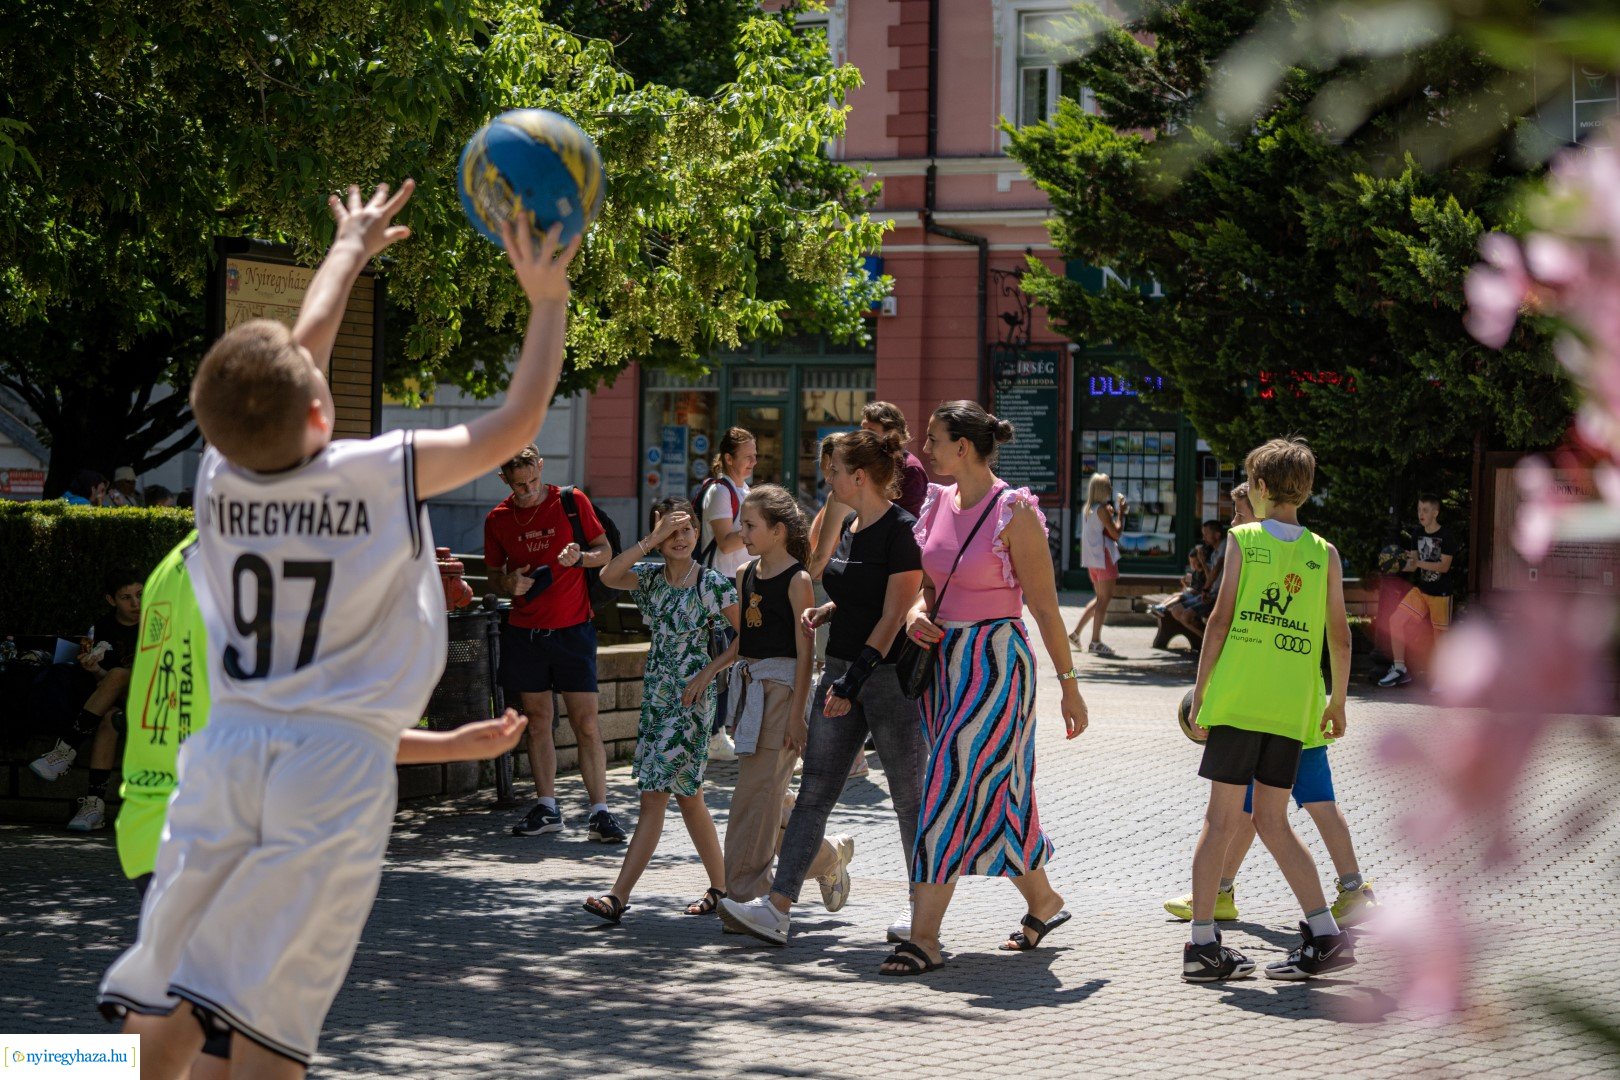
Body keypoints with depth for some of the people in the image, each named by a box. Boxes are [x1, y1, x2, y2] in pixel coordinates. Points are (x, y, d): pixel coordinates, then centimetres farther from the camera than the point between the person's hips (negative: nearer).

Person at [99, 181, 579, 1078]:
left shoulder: (220, 475, 6)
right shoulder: (386, 474, -6)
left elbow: (301, 347, 23)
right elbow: (519, 421, 3)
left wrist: (350, 250, 38)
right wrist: (547, 298, 15)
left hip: (225, 750, 4)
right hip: (337, 764, -4)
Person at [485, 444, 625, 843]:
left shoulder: (572, 502, -2)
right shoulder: (497, 519, 5)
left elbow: (605, 552, 6)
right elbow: (495, 573, 15)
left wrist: (580, 557, -16)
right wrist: (508, 583, -8)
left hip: (572, 630, -3)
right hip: (524, 631, 3)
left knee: (587, 723, -7)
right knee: (537, 720, 7)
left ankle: (599, 811, -5)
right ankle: (546, 807, 15)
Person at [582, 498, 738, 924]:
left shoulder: (712, 583, -7)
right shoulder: (651, 578, 6)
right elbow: (609, 575, -14)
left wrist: (709, 671, -12)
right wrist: (653, 538, -16)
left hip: (692, 697, -6)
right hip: (656, 693, 6)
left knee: (655, 794, -11)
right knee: (686, 795, 11)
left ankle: (619, 896, -14)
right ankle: (720, 887, 22)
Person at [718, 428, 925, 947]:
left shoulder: (902, 531, -13)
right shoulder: (848, 526, 13)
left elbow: (893, 617, -18)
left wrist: (853, 682, -22)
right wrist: (824, 611, 6)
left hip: (890, 675, -8)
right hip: (841, 670, 8)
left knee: (908, 797, 4)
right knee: (813, 793, 0)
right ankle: (777, 909, -5)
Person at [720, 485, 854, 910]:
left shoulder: (797, 580, -10)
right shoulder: (745, 575, 12)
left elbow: (805, 650, -11)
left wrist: (797, 714, -15)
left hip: (781, 687, -8)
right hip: (747, 684, 8)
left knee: (757, 791, -7)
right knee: (770, 797, 9)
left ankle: (744, 893, -3)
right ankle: (829, 857, 25)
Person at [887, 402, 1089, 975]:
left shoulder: (1014, 513, -13)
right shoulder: (938, 504, 8)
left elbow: (1045, 607, -9)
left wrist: (1069, 684, -7)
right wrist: (916, 612, -3)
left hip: (994, 664, -7)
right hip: (944, 662, 7)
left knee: (952, 793, -10)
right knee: (989, 797, 14)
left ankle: (924, 937, -8)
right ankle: (1043, 902, 32)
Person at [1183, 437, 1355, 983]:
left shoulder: (1243, 539, 0)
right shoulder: (1324, 554, 8)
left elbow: (1221, 619, -4)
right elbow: (1340, 637, 6)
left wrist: (1199, 690, 2)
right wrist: (1338, 701, 18)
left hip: (1237, 699, -3)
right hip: (1292, 708, 3)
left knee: (1222, 819, 0)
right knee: (1273, 822, 12)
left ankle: (1203, 942, -1)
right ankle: (1325, 935, 5)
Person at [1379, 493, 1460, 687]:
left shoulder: (1447, 536, -13)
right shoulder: (1418, 534, 6)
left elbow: (1444, 566, -19)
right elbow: (1413, 564, 8)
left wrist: (1419, 563, -29)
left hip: (1441, 591, -6)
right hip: (1420, 588, 6)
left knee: (1440, 632, 1)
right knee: (1397, 620, -6)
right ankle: (1399, 669, 1)